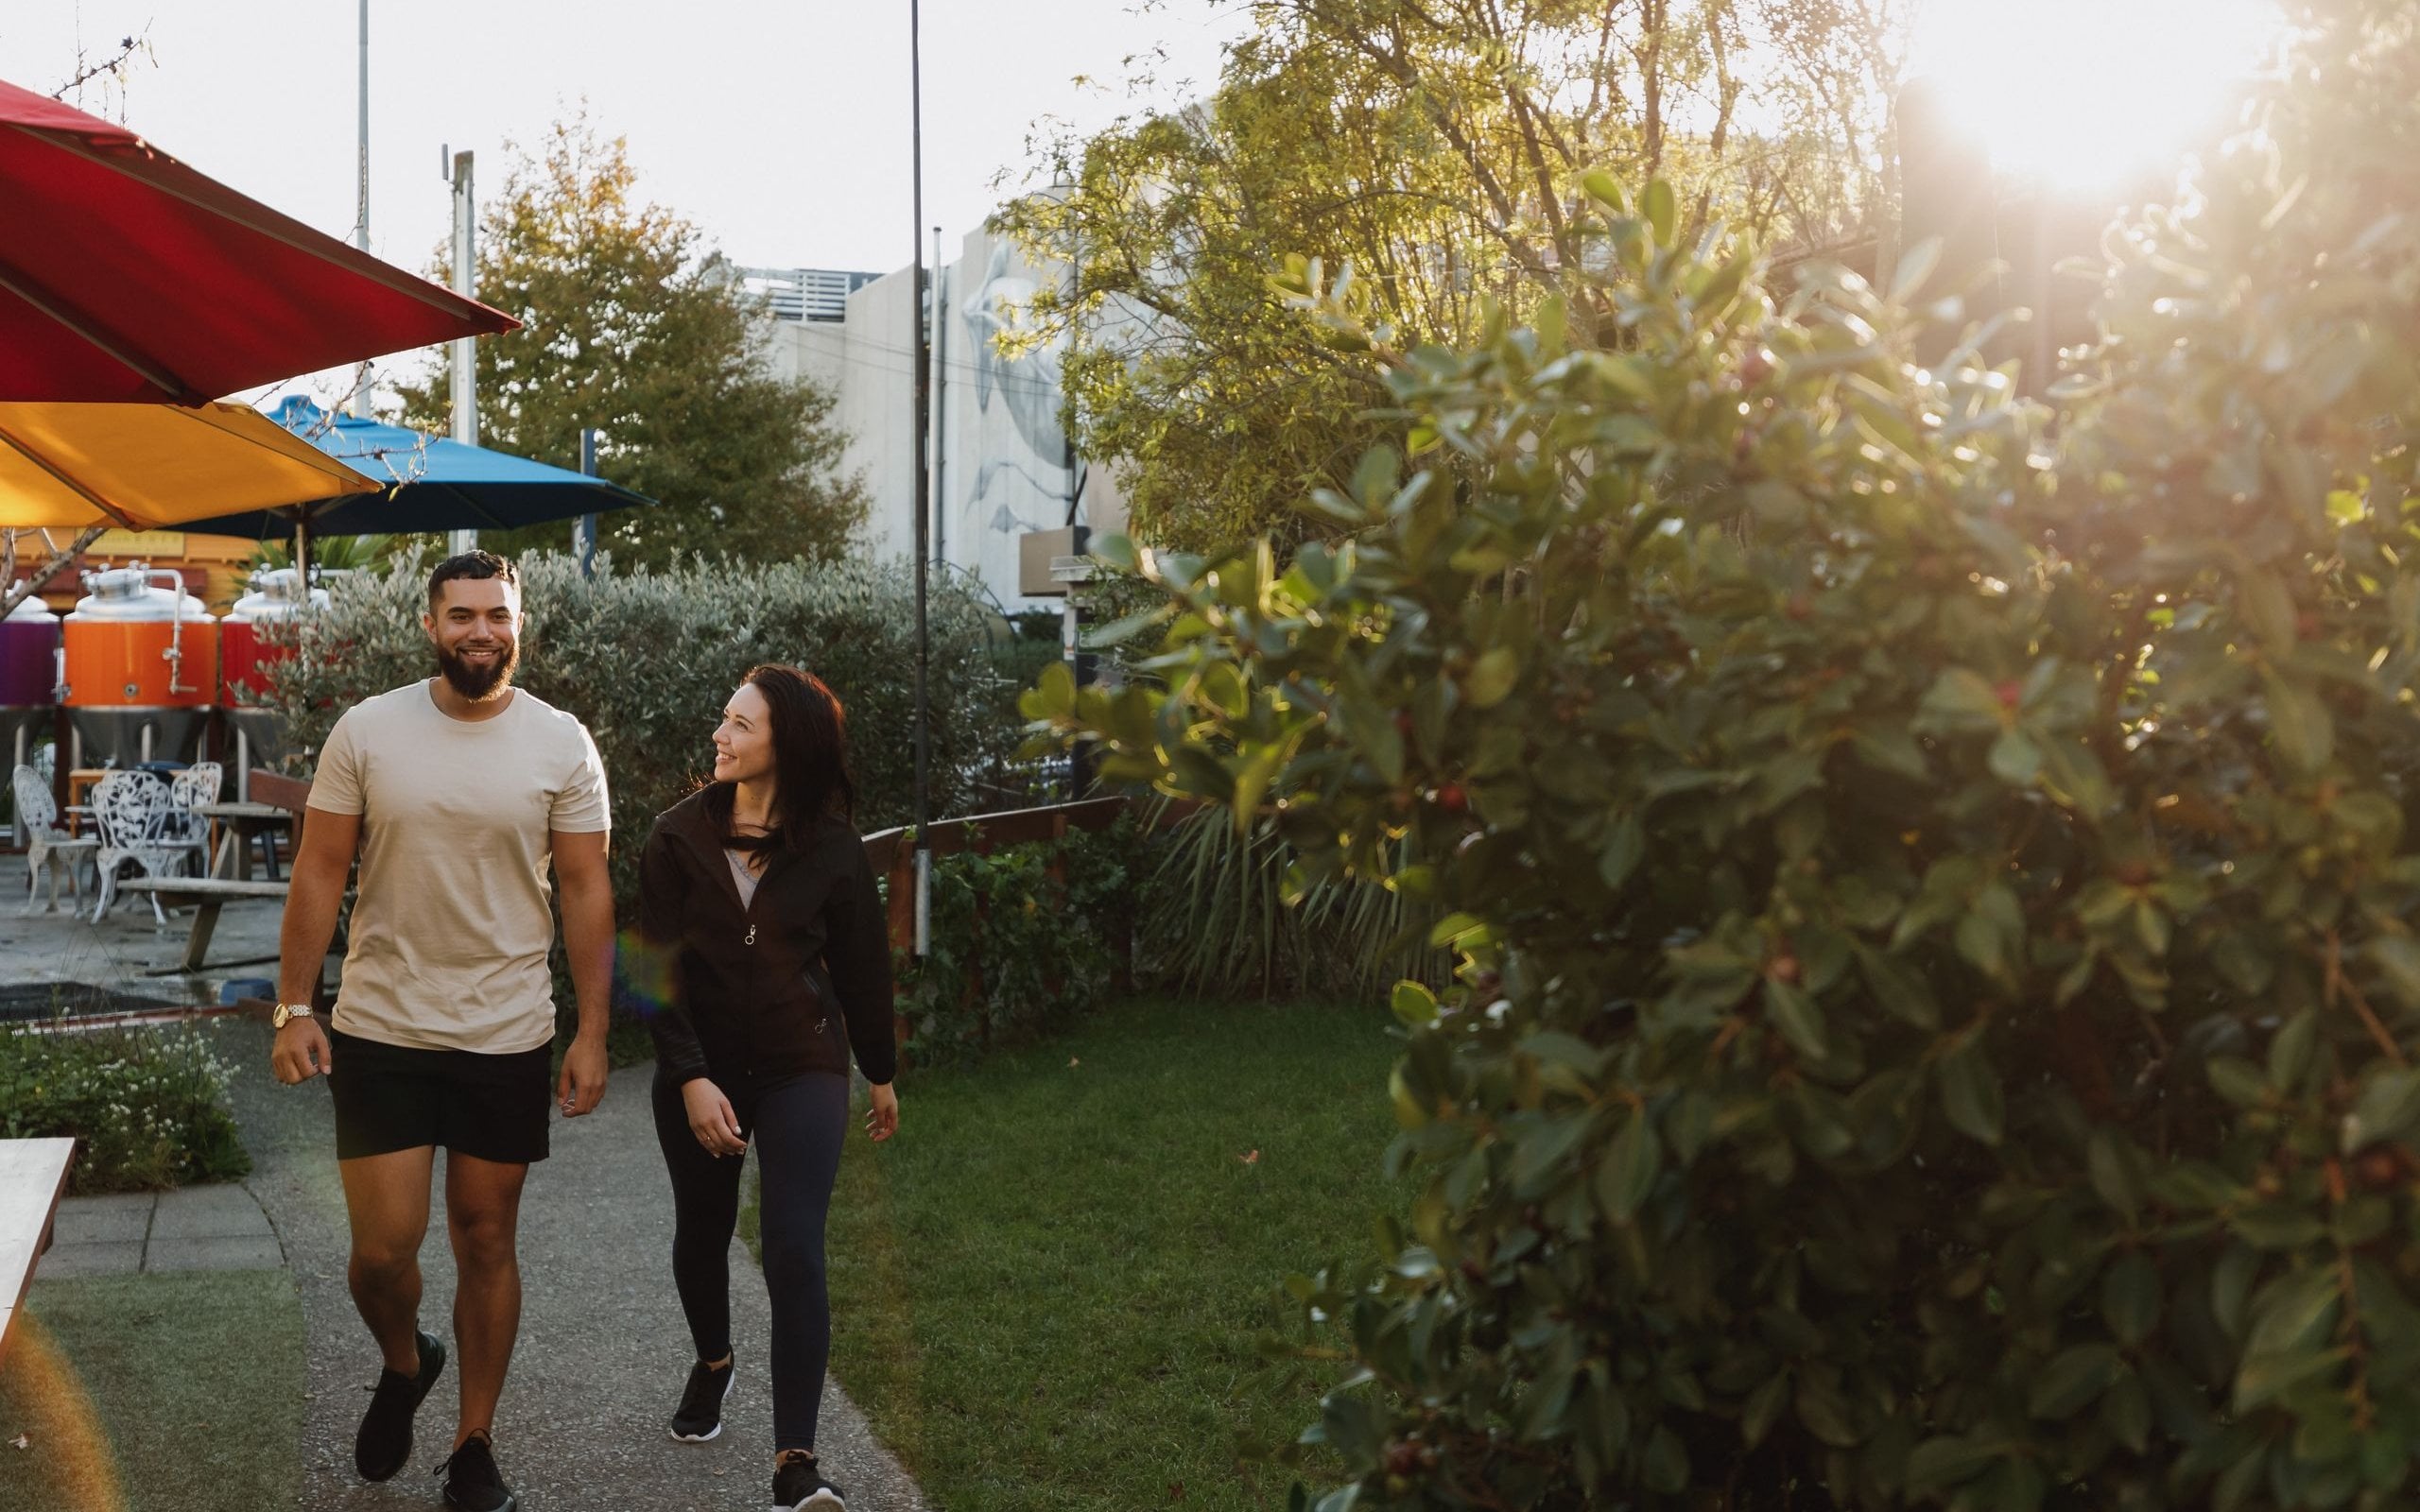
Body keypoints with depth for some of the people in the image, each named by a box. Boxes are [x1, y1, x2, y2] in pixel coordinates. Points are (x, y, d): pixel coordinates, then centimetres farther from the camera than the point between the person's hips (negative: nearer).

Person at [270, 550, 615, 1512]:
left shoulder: (562, 746, -3)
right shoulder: (366, 732, -3)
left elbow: (584, 892, -1)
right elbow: (321, 873, 1)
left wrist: (592, 1033, -4)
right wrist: (294, 1009, -4)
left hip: (508, 1038, 0)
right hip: (381, 1032, 0)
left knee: (486, 1243, 9)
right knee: (383, 1250, -3)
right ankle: (402, 1364, 31)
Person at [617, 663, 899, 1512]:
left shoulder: (831, 848, -7)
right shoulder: (679, 835, -6)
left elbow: (862, 966, 3)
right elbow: (659, 965, -8)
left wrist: (882, 1076, 11)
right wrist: (690, 1076, -17)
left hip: (801, 1067, -2)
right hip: (698, 1067, 2)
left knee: (794, 1252, -13)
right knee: (701, 1232, 17)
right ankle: (712, 1363, 48)